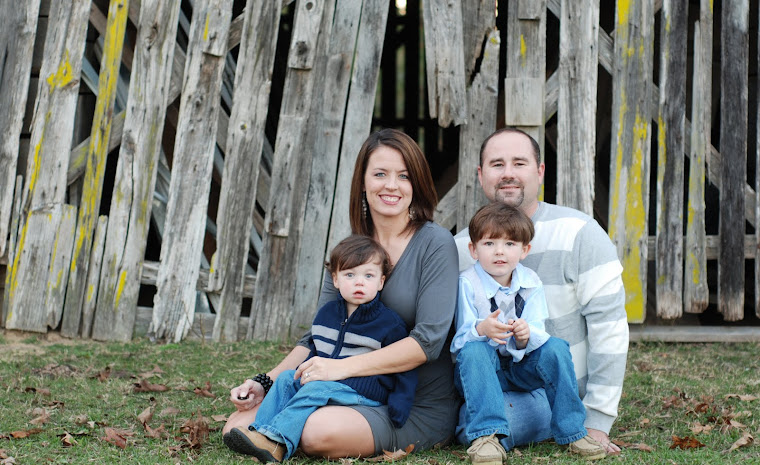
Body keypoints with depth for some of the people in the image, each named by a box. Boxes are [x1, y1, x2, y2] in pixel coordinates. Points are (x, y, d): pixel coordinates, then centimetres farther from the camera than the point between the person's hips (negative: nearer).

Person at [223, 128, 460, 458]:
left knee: (318, 432, -32)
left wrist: (343, 366, -24)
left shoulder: (435, 244, -8)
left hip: (419, 407, -5)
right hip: (355, 395, 5)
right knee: (239, 426, -12)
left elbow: (429, 338, -18)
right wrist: (266, 382, -4)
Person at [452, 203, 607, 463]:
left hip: (520, 367, 3)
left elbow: (537, 336, -10)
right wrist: (481, 329, -41)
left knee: (555, 347, -23)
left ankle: (572, 432, -14)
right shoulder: (467, 284, -12)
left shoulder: (531, 283, -3)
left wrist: (526, 336, -35)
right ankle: (486, 436, -38)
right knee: (473, 349, -34)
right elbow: (460, 339, -18)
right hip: (481, 371, -3)